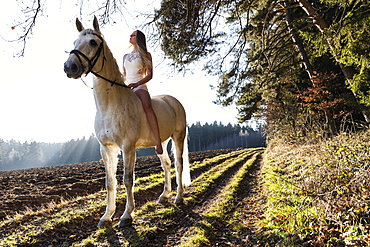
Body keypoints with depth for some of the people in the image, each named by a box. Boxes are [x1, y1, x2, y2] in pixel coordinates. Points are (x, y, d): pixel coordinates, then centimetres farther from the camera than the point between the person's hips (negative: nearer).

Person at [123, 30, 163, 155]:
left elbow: (149, 75, -2)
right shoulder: (126, 56, 24)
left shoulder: (146, 55, 8)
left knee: (147, 106, -35)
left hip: (140, 86, -6)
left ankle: (158, 142, -45)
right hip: (126, 88, 6)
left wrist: (136, 84, -18)